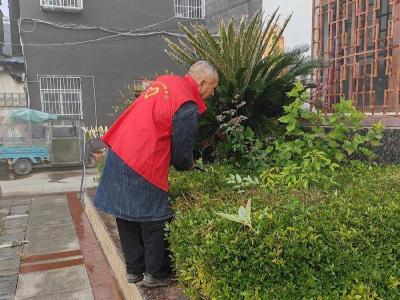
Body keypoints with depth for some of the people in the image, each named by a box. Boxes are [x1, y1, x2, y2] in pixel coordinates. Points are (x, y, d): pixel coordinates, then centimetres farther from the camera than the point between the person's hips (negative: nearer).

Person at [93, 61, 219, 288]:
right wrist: (189, 166, 15)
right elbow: (182, 152, -9)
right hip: (143, 168, -9)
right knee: (153, 222, 8)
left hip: (119, 154, 9)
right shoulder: (187, 107, -15)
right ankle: (156, 275, 24)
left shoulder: (165, 80, 10)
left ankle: (134, 269, 33)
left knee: (128, 219, 17)